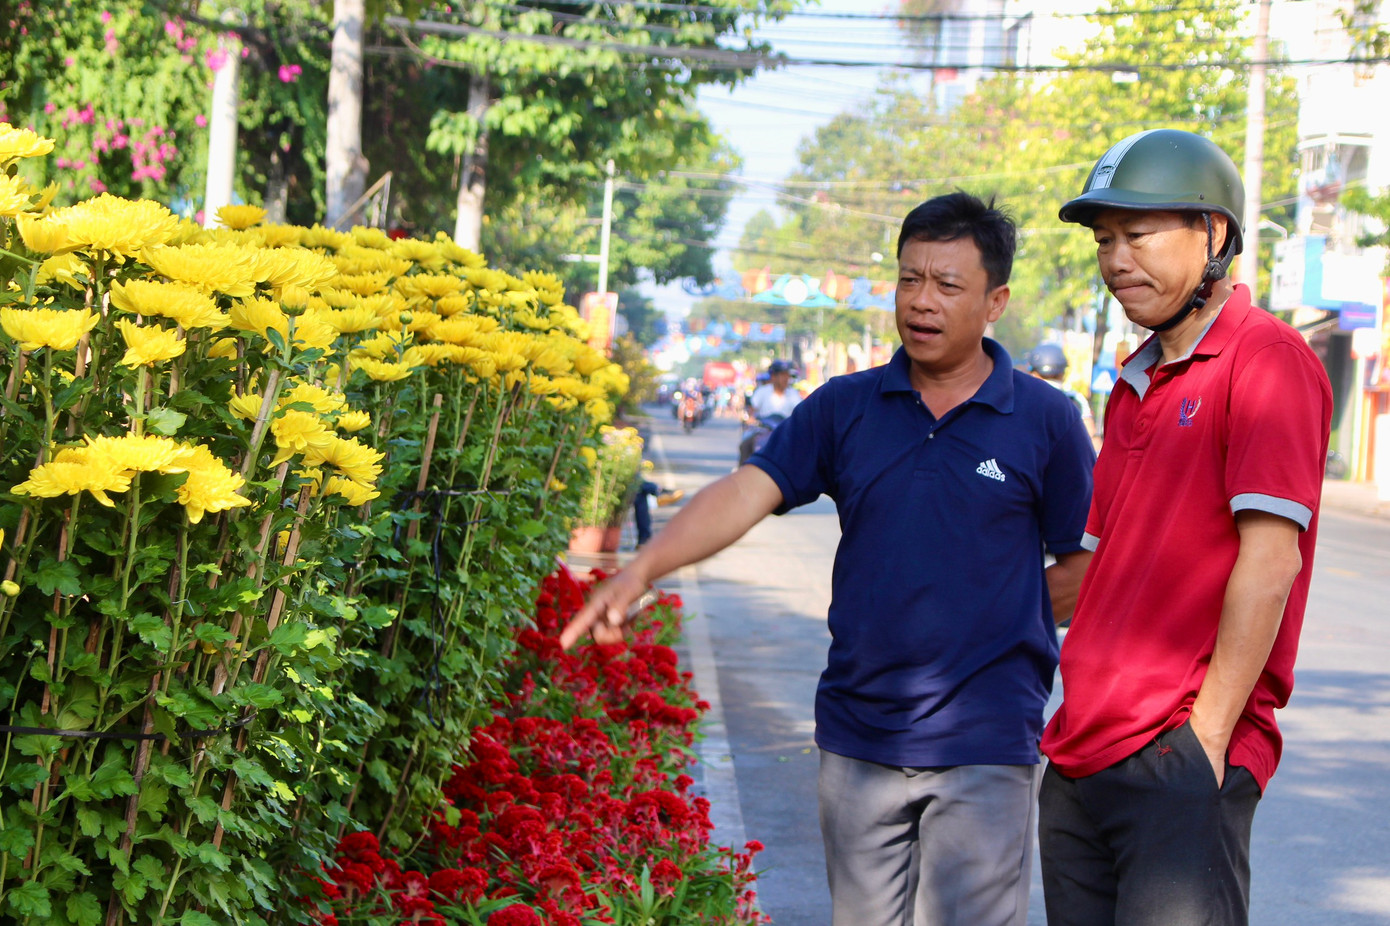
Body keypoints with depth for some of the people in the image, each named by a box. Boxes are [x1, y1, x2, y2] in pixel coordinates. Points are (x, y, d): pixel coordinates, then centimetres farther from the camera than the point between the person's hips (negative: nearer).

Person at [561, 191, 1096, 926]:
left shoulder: (1044, 419, -1)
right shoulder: (844, 409, 6)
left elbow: (1086, 569, 4)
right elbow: (746, 492, -5)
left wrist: (984, 617, -3)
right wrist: (641, 569, -19)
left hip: (983, 747, -3)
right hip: (857, 738, 3)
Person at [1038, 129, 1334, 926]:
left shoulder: (1266, 359, -8)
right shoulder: (1136, 387, 18)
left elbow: (1269, 562, -15)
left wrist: (1206, 738, -16)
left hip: (1181, 762, -8)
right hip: (1080, 760, 8)